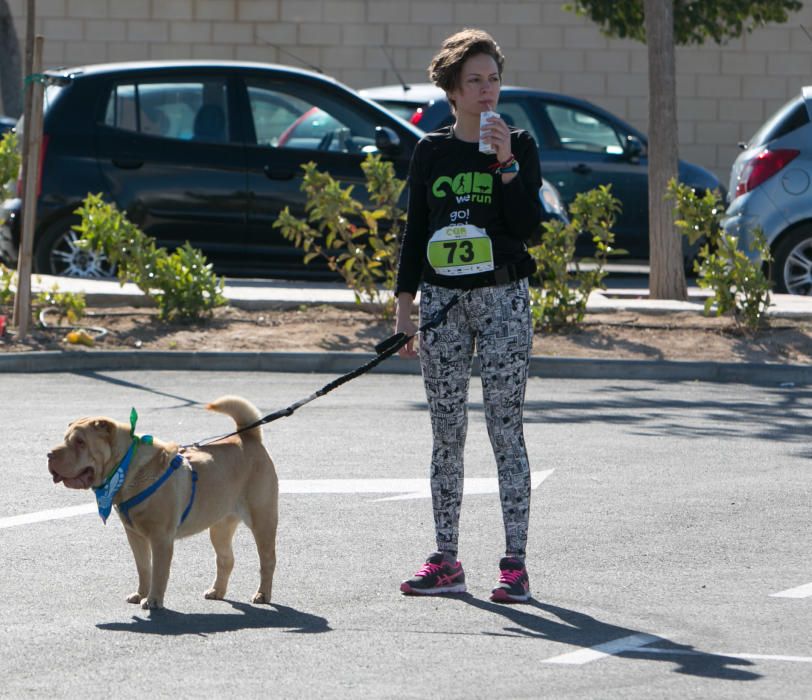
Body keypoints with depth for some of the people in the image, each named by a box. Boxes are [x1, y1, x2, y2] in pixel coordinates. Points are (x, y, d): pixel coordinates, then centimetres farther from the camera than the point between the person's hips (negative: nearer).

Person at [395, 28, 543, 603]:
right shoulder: (431, 152, 8)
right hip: (442, 299, 3)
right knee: (447, 436, 6)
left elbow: (529, 226, -9)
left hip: (502, 297, -3)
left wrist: (506, 162, -17)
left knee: (506, 432, -5)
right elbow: (415, 231, 11)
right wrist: (405, 304, 7)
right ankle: (446, 562, 11)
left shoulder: (519, 145, 1)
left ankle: (515, 564, -4)